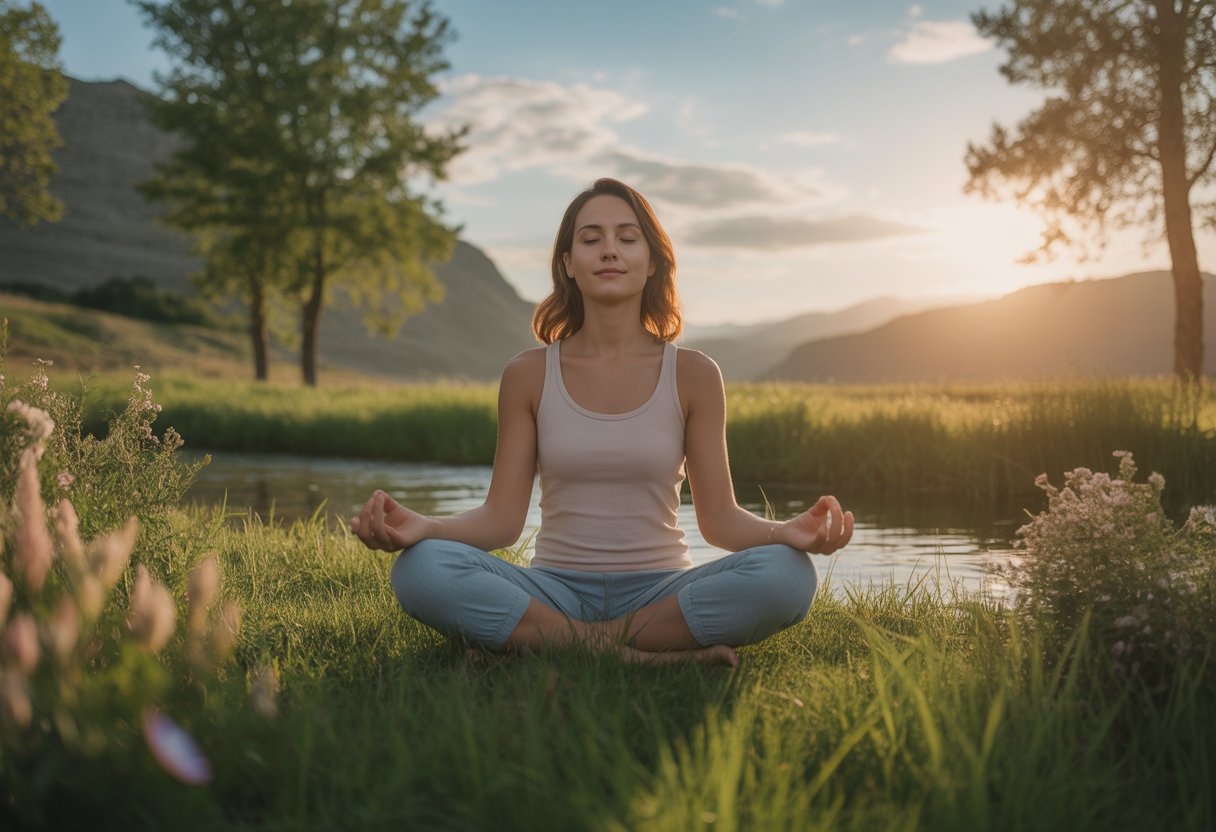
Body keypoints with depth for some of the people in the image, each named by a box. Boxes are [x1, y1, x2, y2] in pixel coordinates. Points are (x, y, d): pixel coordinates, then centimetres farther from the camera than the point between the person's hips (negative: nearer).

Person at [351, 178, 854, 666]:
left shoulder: (693, 376, 2)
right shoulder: (528, 375, 3)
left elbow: (718, 517, 0)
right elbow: (502, 517, -1)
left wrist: (789, 532, -22)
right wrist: (421, 527, -21)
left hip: (660, 592, 0)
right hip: (555, 590, 0)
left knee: (786, 575, -30)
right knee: (421, 569, -29)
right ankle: (644, 657, -25)